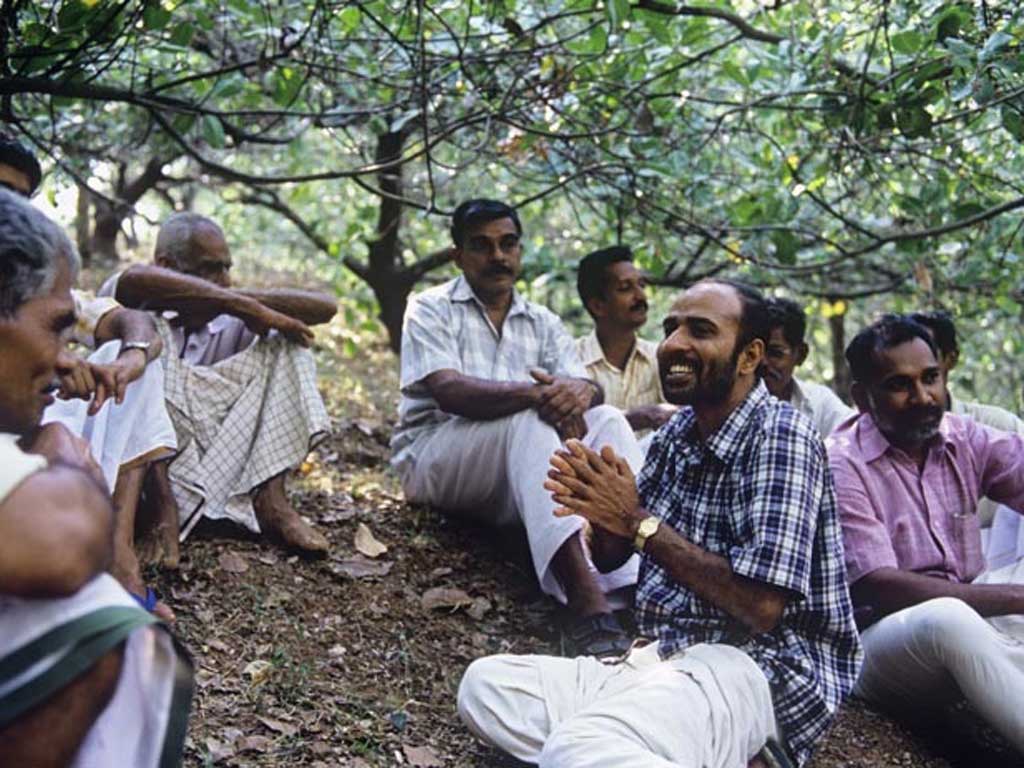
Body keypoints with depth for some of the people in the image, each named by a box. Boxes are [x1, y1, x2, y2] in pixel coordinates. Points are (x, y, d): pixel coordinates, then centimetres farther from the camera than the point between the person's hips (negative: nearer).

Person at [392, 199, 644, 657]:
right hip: (433, 457, -5)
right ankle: (583, 596, -51)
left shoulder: (544, 324, 17)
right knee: (528, 422, -34)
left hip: (519, 469, 5)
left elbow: (584, 385, 0)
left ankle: (642, 582, -39)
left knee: (607, 419, -20)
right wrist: (532, 394, -32)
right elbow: (448, 391, -16)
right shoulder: (432, 309, 3)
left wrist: (580, 391, -27)